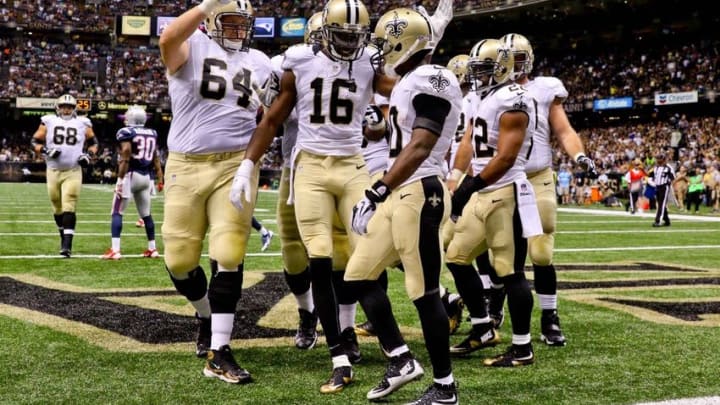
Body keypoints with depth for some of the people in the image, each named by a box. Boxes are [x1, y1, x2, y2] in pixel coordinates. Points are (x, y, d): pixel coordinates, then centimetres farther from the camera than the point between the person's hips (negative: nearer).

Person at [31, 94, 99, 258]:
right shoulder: (48, 122, 3)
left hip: (73, 172, -2)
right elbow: (35, 141, 7)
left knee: (69, 208, -12)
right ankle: (64, 236, 34)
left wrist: (89, 155, 0)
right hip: (53, 171, 2)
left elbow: (93, 142, 17)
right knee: (57, 208, 12)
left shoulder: (82, 124, 5)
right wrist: (45, 151, -11)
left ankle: (67, 245, -17)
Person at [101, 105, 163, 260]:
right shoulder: (152, 133, 10)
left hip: (130, 175, -6)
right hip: (146, 176, 6)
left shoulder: (126, 132, -8)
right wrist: (160, 179, 17)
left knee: (117, 213, -3)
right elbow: (156, 159, 12)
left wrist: (120, 179, -14)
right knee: (146, 214, 16)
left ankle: (115, 250, -12)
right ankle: (152, 249, 20)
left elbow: (125, 158, -15)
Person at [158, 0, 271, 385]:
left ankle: (218, 352, -4)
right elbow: (167, 39, -24)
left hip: (235, 165, 1)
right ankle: (206, 314, 36)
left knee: (227, 257, -8)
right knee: (180, 260, 6)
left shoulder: (259, 63, 14)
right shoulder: (191, 48, 0)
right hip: (186, 166, -1)